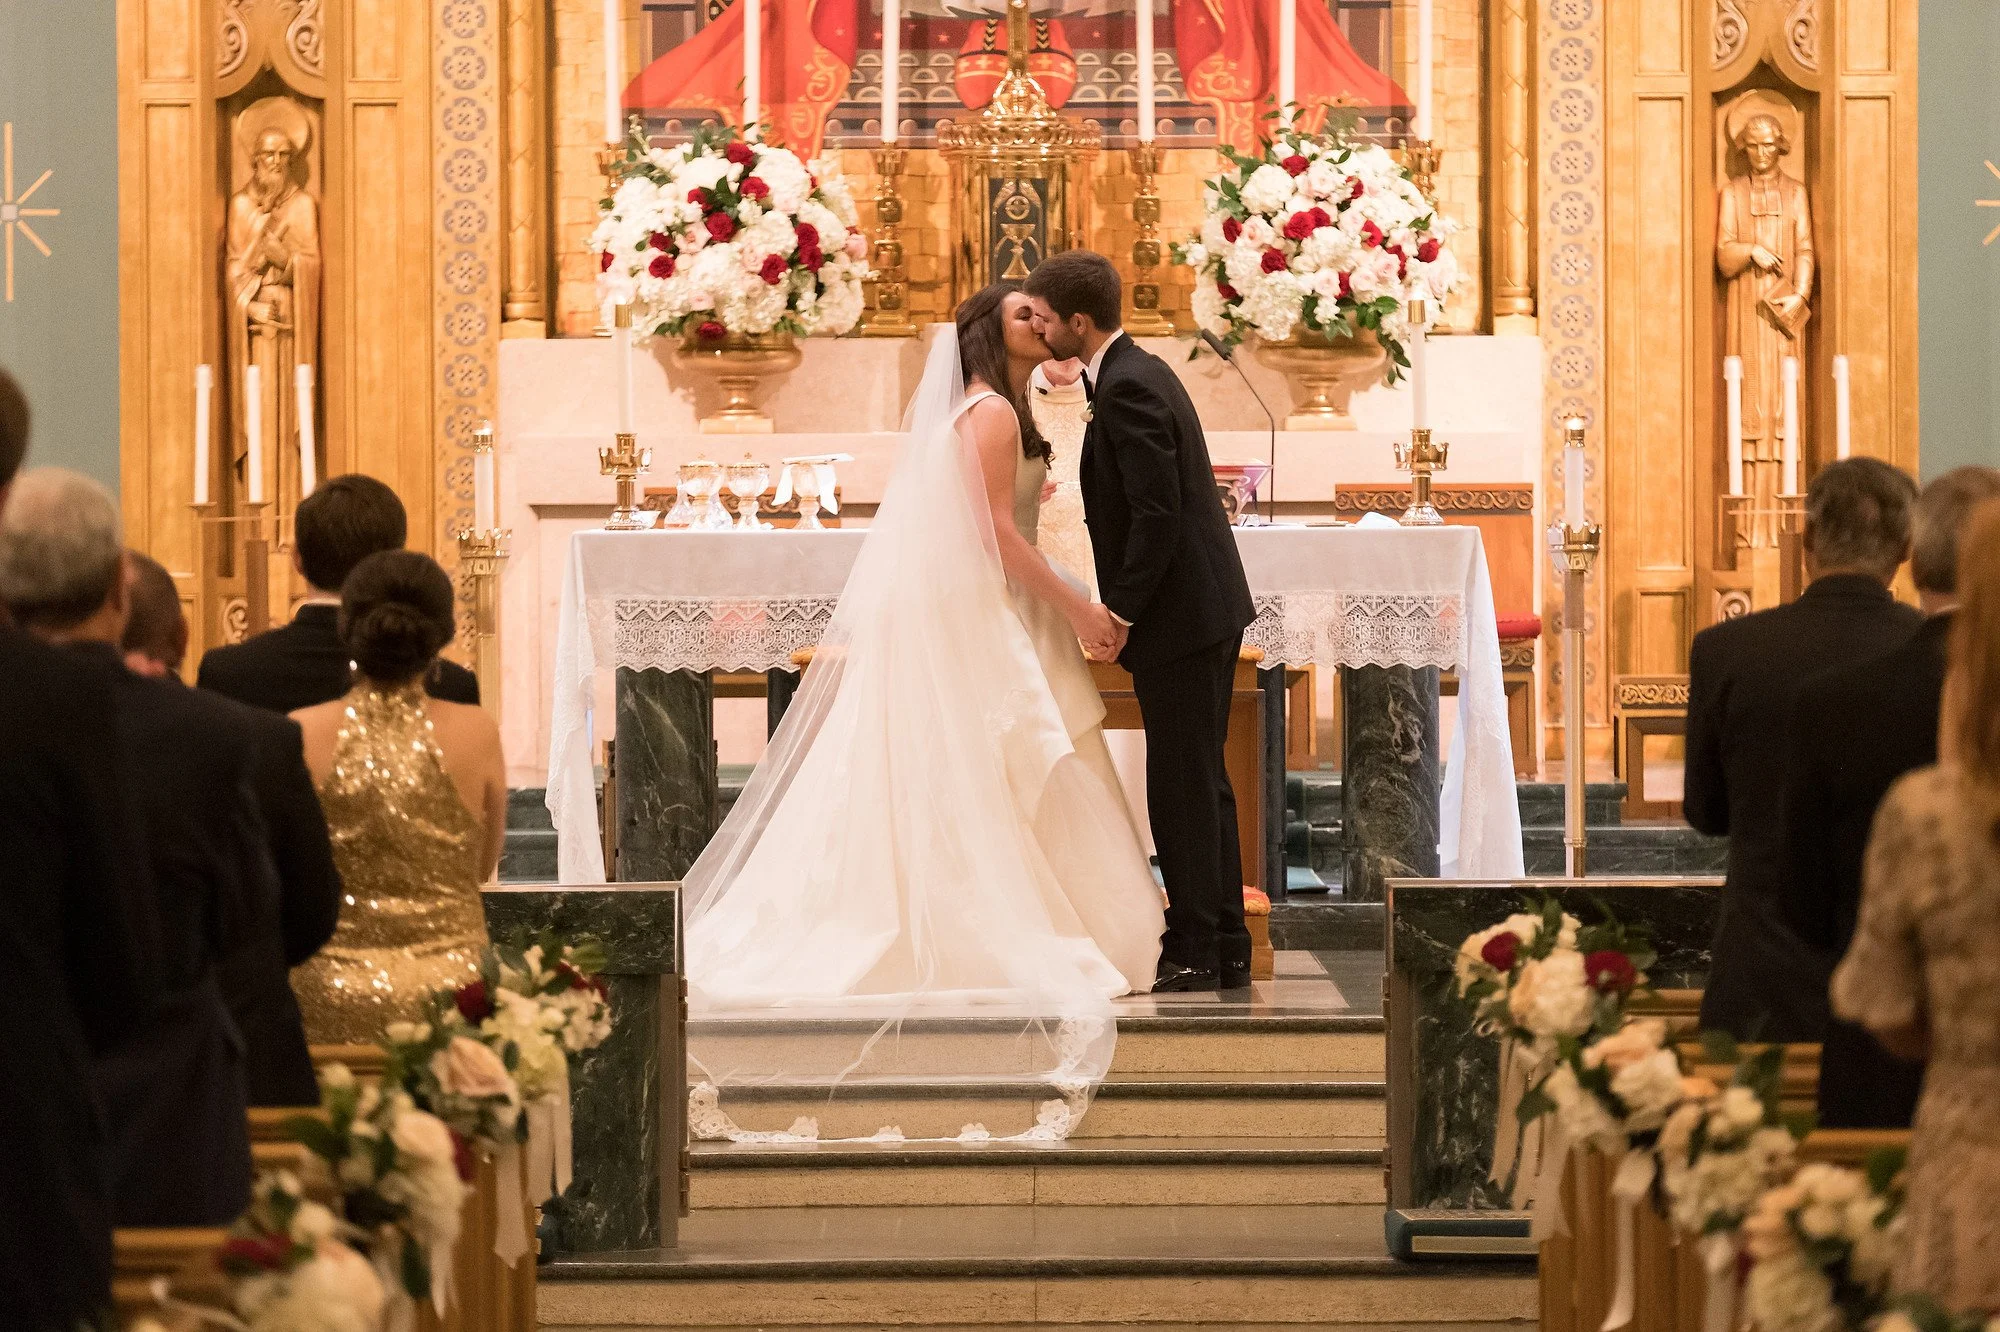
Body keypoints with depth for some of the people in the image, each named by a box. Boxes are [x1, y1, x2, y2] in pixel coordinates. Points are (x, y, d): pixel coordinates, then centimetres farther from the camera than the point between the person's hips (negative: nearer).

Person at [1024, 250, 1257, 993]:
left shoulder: (1127, 388, -17)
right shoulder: (1138, 371, 15)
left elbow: (1158, 513, -22)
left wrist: (1123, 611, -16)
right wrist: (1124, 603, 16)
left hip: (1180, 616, -10)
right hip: (1210, 606, 10)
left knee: (1183, 786, -4)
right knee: (1203, 781, 14)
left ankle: (1194, 952, 1)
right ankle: (1224, 947, 20)